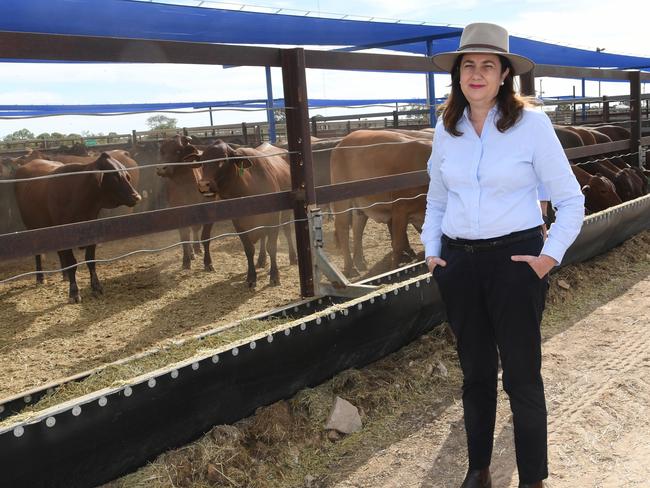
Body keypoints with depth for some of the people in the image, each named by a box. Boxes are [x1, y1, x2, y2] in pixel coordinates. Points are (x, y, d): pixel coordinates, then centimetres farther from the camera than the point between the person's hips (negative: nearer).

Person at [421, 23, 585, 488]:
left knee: (522, 376, 4)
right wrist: (432, 250, 7)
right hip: (458, 262, 4)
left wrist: (551, 256, -11)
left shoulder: (532, 123, -7)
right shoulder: (446, 128, 4)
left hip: (515, 259, -3)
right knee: (475, 372, 15)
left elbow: (571, 200, -3)